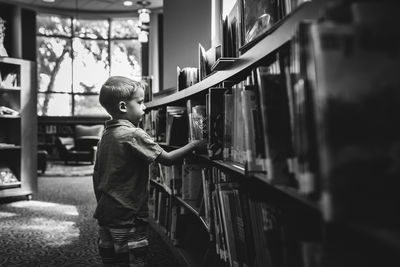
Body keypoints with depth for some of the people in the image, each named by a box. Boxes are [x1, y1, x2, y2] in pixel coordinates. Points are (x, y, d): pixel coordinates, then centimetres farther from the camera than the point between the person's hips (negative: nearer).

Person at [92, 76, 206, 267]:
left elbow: (96, 175, 14)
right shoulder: (134, 135, -16)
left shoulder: (106, 134, 9)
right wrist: (194, 145, -6)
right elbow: (167, 159, -17)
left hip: (105, 213, 8)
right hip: (127, 216, -8)